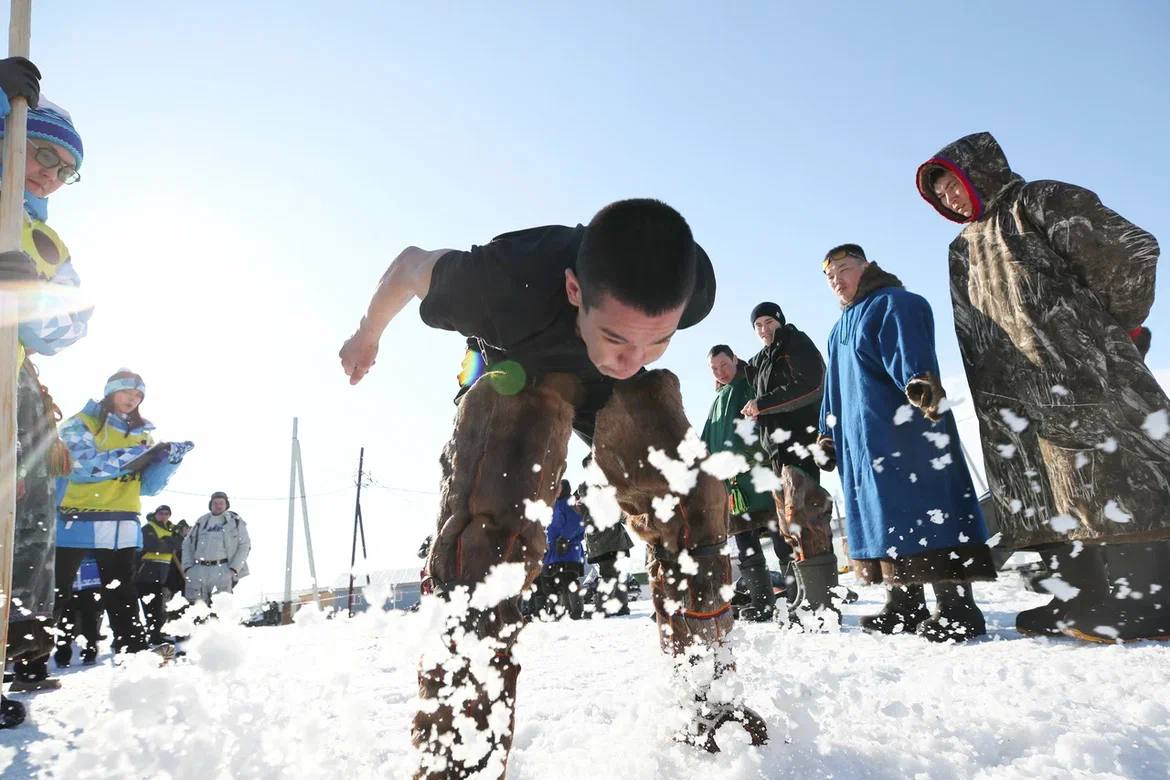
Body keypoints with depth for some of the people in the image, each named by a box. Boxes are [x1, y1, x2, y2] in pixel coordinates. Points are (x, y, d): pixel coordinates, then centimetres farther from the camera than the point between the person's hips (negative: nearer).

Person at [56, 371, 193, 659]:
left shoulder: (142, 435, 14)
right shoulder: (80, 424, 0)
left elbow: (148, 486, 8)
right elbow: (87, 464, -19)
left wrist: (170, 459, -10)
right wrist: (140, 455, -25)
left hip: (122, 528, 5)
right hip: (77, 523, -4)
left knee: (122, 596, 10)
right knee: (53, 593, 3)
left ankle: (135, 651, 11)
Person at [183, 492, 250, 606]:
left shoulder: (235, 521, 7)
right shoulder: (201, 521, 18)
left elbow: (245, 546, 2)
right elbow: (187, 544, 19)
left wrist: (234, 568, -8)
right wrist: (187, 566, 6)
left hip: (222, 570, -4)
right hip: (198, 570, 4)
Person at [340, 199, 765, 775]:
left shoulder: (695, 285, -32)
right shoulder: (508, 282, -41)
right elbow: (409, 266, -18)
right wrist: (367, 336, 2)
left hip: (620, 392, 4)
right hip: (521, 368, -3)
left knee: (690, 508, -12)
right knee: (488, 526, -27)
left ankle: (709, 704, 7)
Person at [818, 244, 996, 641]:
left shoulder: (894, 304, -3)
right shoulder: (841, 328, 24)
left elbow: (909, 351, -24)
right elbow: (835, 386, 27)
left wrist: (919, 381, -43)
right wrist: (828, 431, 24)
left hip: (903, 431, -9)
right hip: (860, 440, 9)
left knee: (925, 511, -10)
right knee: (884, 516, 10)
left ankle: (956, 607, -4)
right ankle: (903, 605, 19)